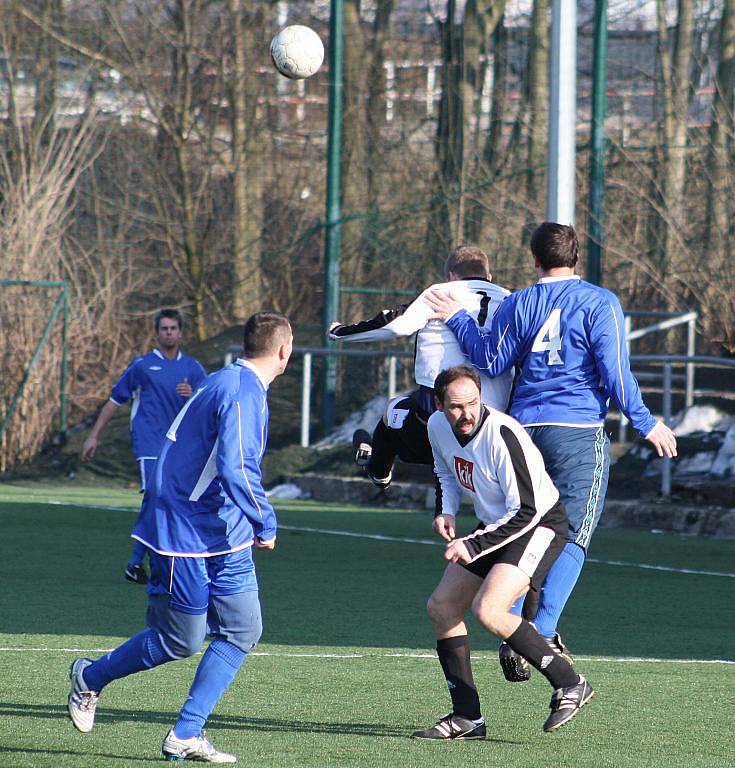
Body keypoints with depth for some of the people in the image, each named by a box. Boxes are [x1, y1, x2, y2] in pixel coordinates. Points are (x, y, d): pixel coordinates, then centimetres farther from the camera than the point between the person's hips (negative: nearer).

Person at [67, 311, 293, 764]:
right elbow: (236, 470, -28)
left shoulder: (233, 384, 12)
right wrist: (265, 524, -18)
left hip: (224, 538, 10)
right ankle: (91, 679, 24)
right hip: (186, 537, -10)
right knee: (181, 641, 0)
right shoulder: (242, 392, -20)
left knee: (244, 630, 1)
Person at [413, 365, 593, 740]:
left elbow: (526, 511, -26)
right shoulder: (438, 427, -4)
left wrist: (473, 545, -25)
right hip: (494, 528, 9)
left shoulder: (502, 435, -28)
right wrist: (447, 512, 1)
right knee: (441, 607, 3)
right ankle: (467, 718, 9)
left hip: (540, 525, -9)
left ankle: (569, 684, -14)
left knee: (487, 609, -25)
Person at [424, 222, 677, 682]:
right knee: (572, 536, -3)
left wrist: (458, 319, 26)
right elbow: (614, 371, -8)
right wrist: (645, 422, 1)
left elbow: (492, 361, 13)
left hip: (524, 428, 4)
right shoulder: (599, 303, -3)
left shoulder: (518, 305, 6)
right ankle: (542, 635, -16)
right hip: (580, 432, -4)